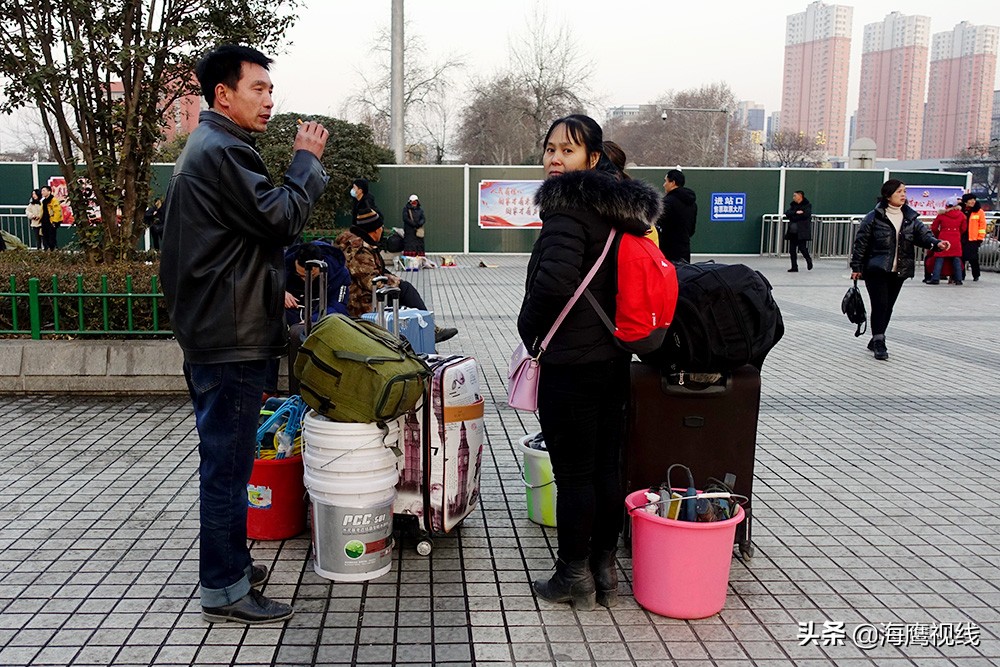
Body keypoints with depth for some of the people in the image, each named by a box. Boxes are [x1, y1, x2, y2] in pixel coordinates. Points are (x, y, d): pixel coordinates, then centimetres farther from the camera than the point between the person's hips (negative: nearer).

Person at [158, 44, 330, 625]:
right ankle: (224, 588, 8)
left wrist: (271, 291, 21)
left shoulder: (211, 147, 19)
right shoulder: (222, 151, -16)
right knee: (228, 459, -3)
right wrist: (307, 160, -6)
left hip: (216, 331, 11)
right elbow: (281, 218, -18)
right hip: (232, 337, -11)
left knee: (227, 456, 19)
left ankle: (232, 561, 32)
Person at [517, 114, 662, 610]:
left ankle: (574, 577, 14)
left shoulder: (568, 206, -15)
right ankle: (605, 570, 26)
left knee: (573, 472, 2)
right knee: (607, 466, 14)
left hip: (570, 361, -9)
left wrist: (531, 328, -11)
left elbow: (554, 279, -28)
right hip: (614, 357, 9)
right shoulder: (622, 207, 12)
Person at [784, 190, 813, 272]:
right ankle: (794, 267, 10)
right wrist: (796, 213, -17)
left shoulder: (807, 205, -2)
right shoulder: (793, 205, 15)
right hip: (793, 231, 6)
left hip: (802, 231, -6)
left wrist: (792, 215, -9)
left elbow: (806, 215, -17)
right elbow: (787, 213, 1)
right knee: (792, 250, 3)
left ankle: (808, 260, 21)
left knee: (802, 247, -8)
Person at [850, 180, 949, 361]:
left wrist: (936, 243, -23)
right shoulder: (874, 217, -7)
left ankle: (876, 340, 24)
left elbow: (923, 234, -1)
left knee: (888, 306, 11)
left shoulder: (911, 218, 8)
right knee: (879, 305, -11)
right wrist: (856, 267, -5)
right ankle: (879, 342, -7)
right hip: (876, 270, -5)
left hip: (899, 271, 5)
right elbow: (860, 242, -4)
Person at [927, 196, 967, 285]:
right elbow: (963, 229, 9)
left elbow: (934, 228, 2)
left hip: (943, 239, -2)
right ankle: (958, 279, 8)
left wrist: (938, 235, 19)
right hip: (956, 240, 2)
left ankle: (935, 279, -5)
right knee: (957, 259, 8)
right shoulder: (961, 215, 3)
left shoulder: (941, 215, -2)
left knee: (939, 259, 0)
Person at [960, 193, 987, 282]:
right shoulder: (960, 211, 7)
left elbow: (982, 225, 1)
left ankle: (976, 276, 8)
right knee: (961, 258, 5)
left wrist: (980, 238, -4)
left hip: (973, 239, -2)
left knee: (973, 258, -3)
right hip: (961, 239, 2)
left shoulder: (979, 211, 1)